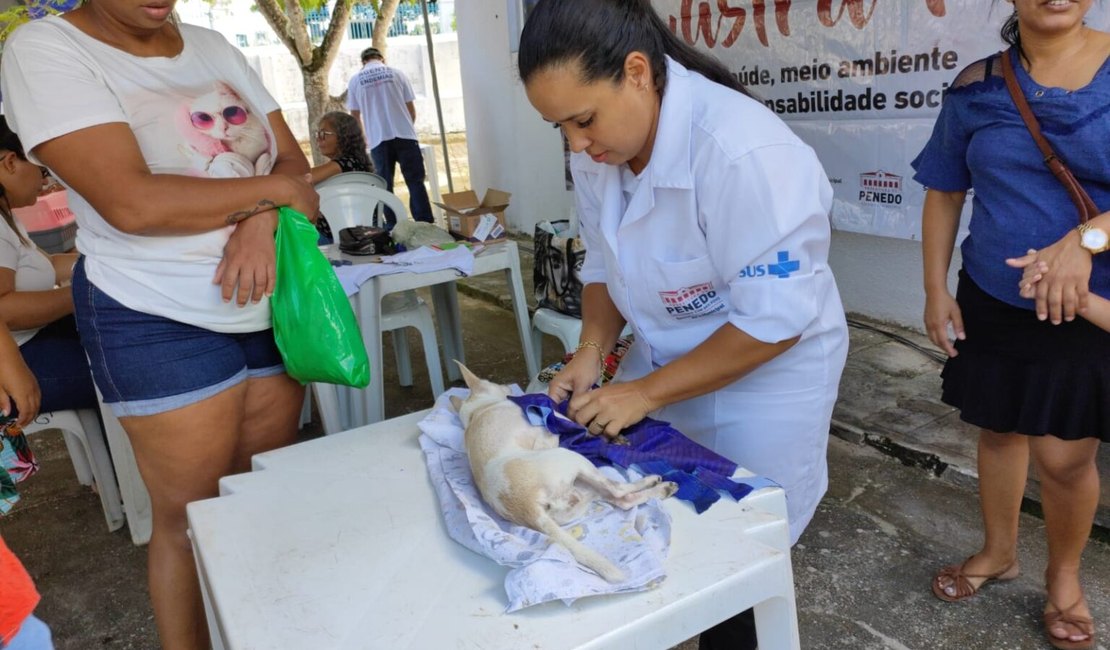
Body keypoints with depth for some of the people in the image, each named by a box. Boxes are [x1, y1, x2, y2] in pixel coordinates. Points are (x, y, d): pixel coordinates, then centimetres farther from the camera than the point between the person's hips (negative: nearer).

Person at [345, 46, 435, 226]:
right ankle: (425, 224, -4)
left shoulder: (355, 80, 9)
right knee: (415, 182, 2)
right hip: (405, 135, 0)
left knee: (385, 186, 7)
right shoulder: (396, 73, 8)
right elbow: (411, 109, 10)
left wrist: (362, 140, 26)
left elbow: (355, 116, 12)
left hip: (378, 139, 0)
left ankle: (392, 227, 6)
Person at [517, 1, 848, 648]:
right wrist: (592, 351, -10)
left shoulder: (742, 151, -31)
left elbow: (777, 318, -28)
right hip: (663, 362, 6)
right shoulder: (598, 150, -8)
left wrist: (646, 392, -24)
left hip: (765, 371, -6)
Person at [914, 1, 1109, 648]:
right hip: (993, 301, 3)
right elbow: (945, 193, 6)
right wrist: (936, 288, 2)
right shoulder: (977, 86, 0)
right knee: (999, 430, 15)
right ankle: (1000, 551, 39)